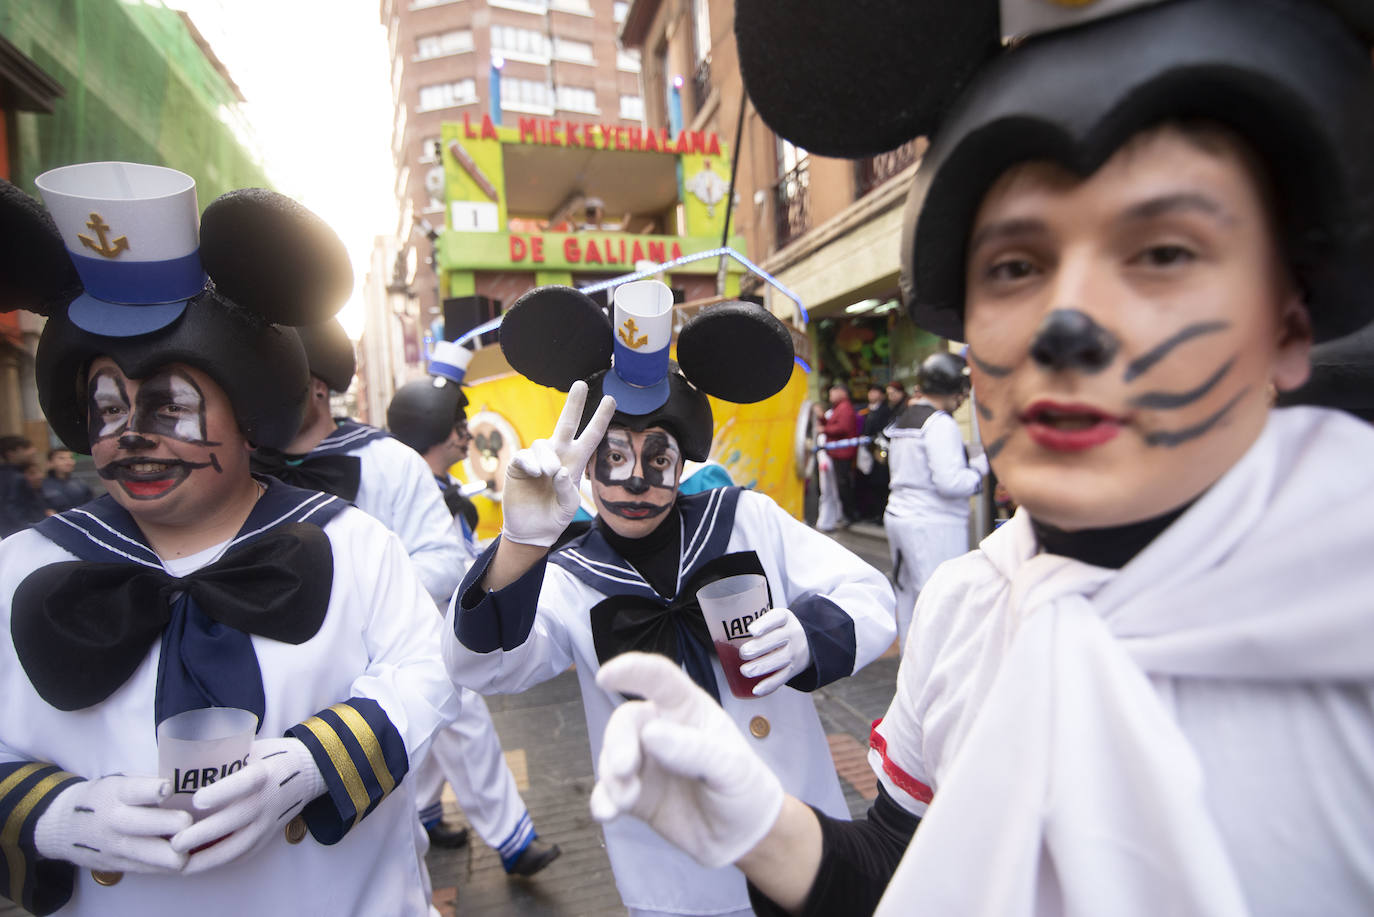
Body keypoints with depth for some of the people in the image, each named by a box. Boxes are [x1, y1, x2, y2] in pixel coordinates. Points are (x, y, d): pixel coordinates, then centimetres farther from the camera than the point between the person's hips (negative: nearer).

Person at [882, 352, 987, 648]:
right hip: (934, 525, -9)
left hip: (898, 514, 9)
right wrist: (981, 466, -4)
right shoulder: (940, 423, -15)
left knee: (908, 600, 18)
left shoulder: (902, 419, 12)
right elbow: (950, 482, -21)